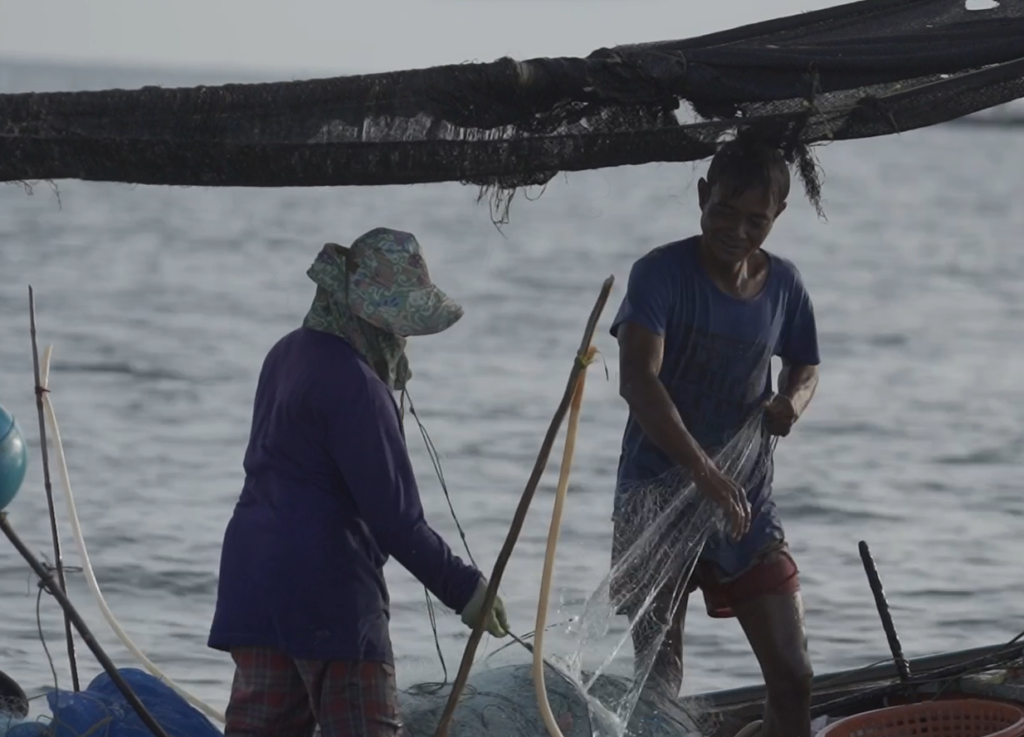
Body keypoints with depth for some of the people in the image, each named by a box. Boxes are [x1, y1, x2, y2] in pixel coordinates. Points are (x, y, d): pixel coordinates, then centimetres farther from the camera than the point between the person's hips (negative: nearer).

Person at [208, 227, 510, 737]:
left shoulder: (287, 355, 12)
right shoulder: (353, 384, -16)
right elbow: (394, 516, -17)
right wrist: (463, 589, -10)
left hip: (252, 580, 9)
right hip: (328, 584, -9)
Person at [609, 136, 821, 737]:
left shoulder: (783, 285, 2)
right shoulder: (662, 274, -14)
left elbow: (805, 368, 20)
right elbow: (639, 379, -27)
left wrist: (791, 400, -6)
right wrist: (702, 470, -39)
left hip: (746, 498, 5)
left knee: (794, 676, 3)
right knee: (660, 685, -5)